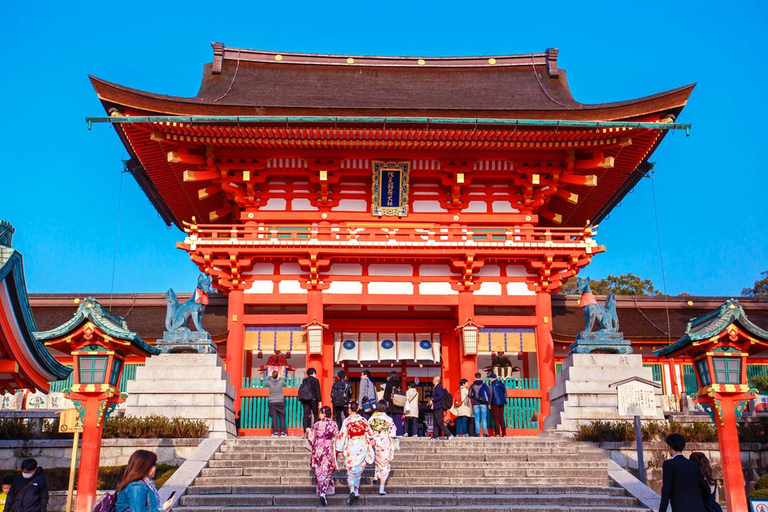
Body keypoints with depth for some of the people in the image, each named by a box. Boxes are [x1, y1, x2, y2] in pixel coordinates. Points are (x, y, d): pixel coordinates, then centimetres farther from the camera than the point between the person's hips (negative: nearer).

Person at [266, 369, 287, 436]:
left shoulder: (270, 382, -5)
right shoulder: (281, 381, -4)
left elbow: (266, 383, 18)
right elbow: (284, 384, 19)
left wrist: (268, 377, 26)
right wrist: (280, 378, 28)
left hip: (272, 402, 0)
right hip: (280, 402, 0)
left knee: (274, 417, 0)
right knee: (282, 417, 5)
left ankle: (275, 432, -3)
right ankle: (283, 432, 5)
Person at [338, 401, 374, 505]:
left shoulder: (346, 421, -4)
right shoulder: (363, 420, 2)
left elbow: (342, 436, -2)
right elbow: (369, 433, 9)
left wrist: (341, 450, 4)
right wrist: (371, 441, 24)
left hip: (351, 446, -2)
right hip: (363, 446, 2)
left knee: (351, 470, -1)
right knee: (358, 469, 15)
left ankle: (352, 491, -19)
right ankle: (356, 491, 17)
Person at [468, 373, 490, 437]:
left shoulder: (473, 386, 0)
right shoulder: (484, 385, -2)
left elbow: (470, 395, 3)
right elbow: (489, 393, -3)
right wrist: (487, 401, 11)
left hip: (475, 404, 0)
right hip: (483, 404, 0)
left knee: (477, 419, 4)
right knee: (484, 419, 3)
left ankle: (477, 433, 0)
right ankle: (484, 433, -1)